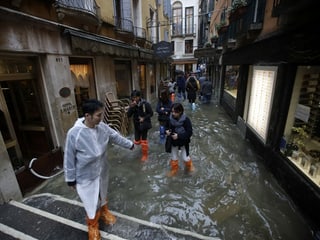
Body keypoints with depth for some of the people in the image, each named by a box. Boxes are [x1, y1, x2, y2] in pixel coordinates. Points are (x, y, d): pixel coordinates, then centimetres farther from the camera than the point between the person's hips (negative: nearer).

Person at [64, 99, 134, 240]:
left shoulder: (102, 126, -13)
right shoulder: (74, 133, -27)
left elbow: (116, 137, 5)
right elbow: (69, 159, -16)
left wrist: (129, 144, 17)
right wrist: (70, 179, -6)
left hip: (102, 170, 5)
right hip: (86, 176, -4)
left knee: (102, 195, 28)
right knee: (91, 202, 14)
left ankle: (104, 212, 57)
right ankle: (93, 226, 43)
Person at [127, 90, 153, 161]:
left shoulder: (145, 104, -18)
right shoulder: (132, 104, -6)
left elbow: (151, 113, -9)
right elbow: (128, 115, -11)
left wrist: (144, 118, -21)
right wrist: (131, 107, -26)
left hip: (144, 124, -4)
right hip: (137, 125, 4)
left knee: (144, 141, 1)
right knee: (137, 141, 8)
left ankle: (145, 155, 24)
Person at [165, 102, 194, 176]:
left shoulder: (186, 120, -24)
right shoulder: (170, 118, -13)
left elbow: (189, 133, -23)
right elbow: (167, 127, 5)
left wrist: (178, 136, -32)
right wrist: (167, 131, -18)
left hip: (183, 142, -3)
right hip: (173, 142, 3)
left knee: (185, 158, 10)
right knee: (174, 157, 18)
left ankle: (189, 166, 44)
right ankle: (174, 169, 43)